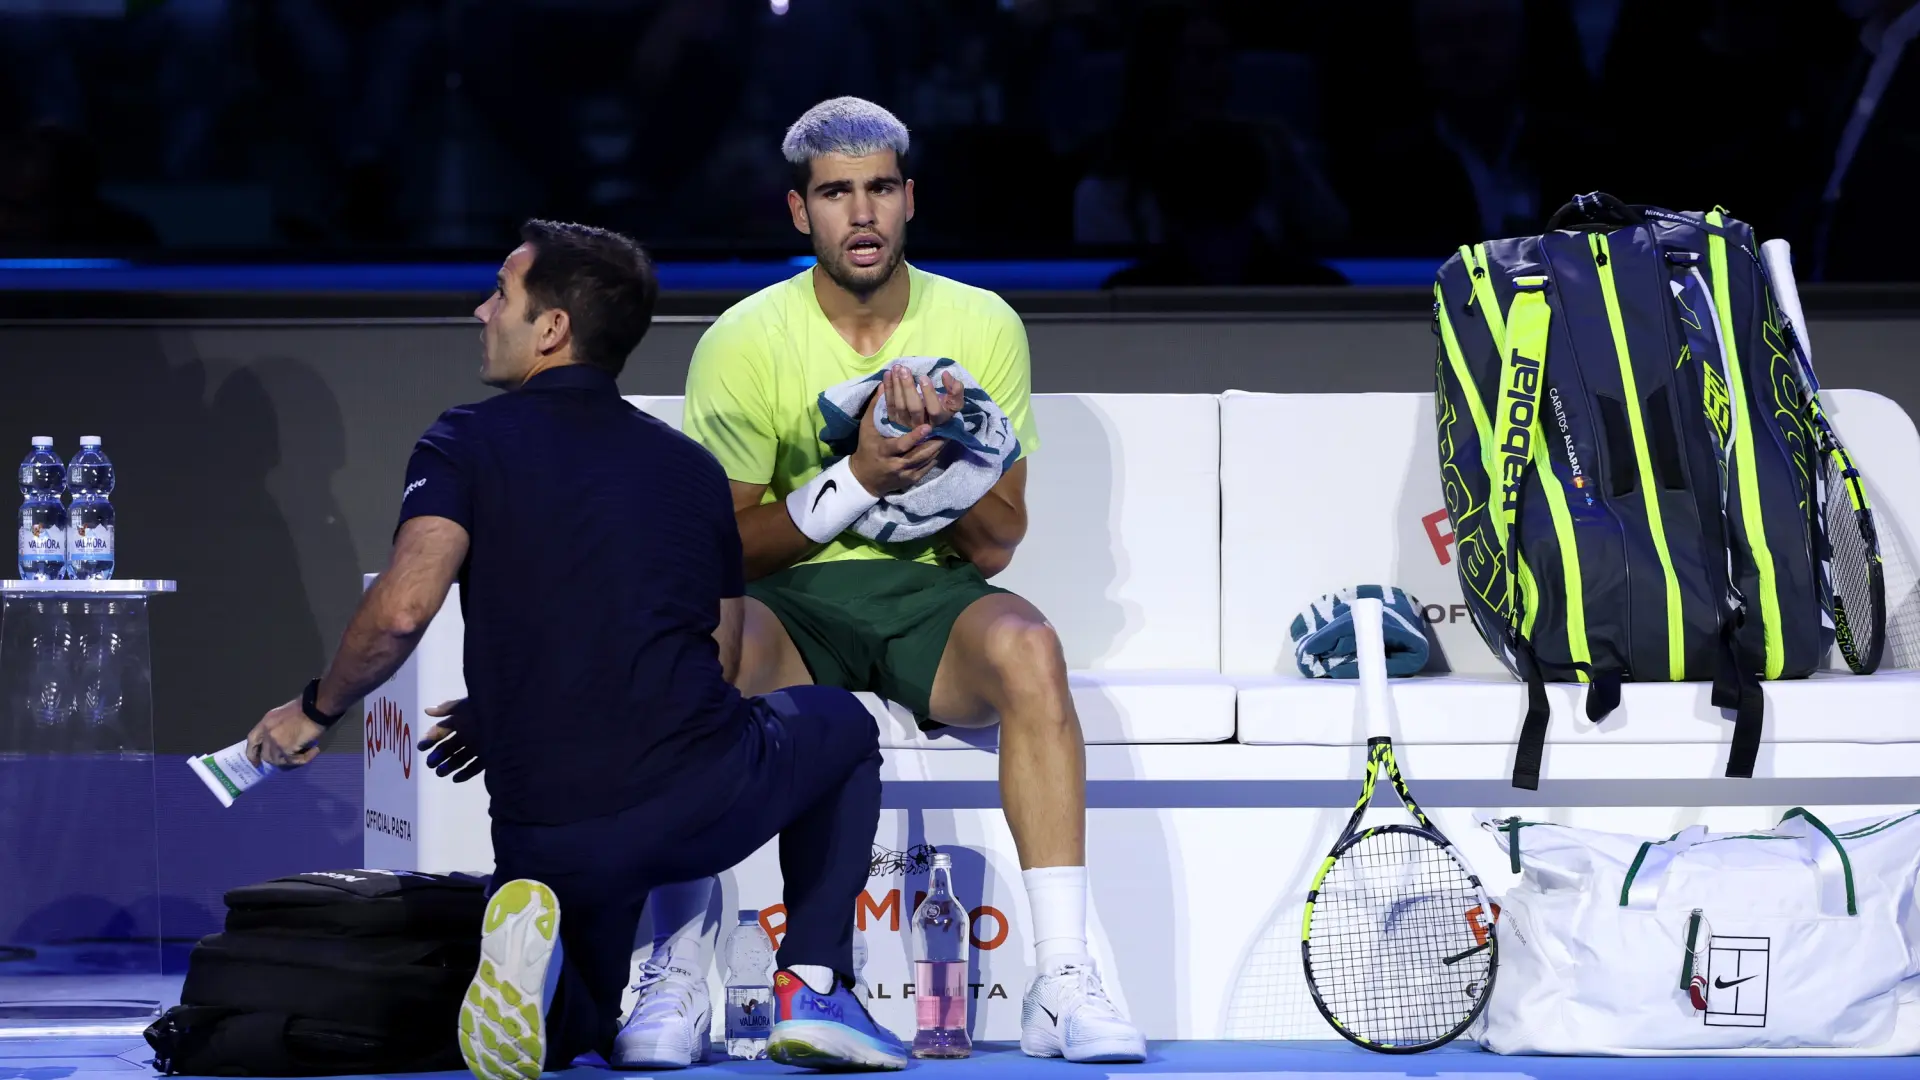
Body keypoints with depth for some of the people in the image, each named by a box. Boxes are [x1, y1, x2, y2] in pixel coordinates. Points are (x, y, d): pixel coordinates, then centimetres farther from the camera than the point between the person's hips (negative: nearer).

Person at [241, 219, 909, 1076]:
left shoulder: (471, 443, 2)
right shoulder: (693, 466, 16)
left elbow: (402, 609, -14)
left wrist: (315, 710, 5)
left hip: (551, 836, -1)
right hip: (709, 801, 1)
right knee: (836, 722, 35)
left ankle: (529, 930, -11)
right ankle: (814, 989, 14)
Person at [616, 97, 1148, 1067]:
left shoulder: (982, 328, 3)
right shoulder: (743, 343, -1)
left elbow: (996, 547, 3)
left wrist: (935, 454, -17)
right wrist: (858, 480, -16)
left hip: (933, 603, 1)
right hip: (790, 606, -1)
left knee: (1026, 646, -34)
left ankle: (1063, 984, -36)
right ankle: (676, 974, -30)